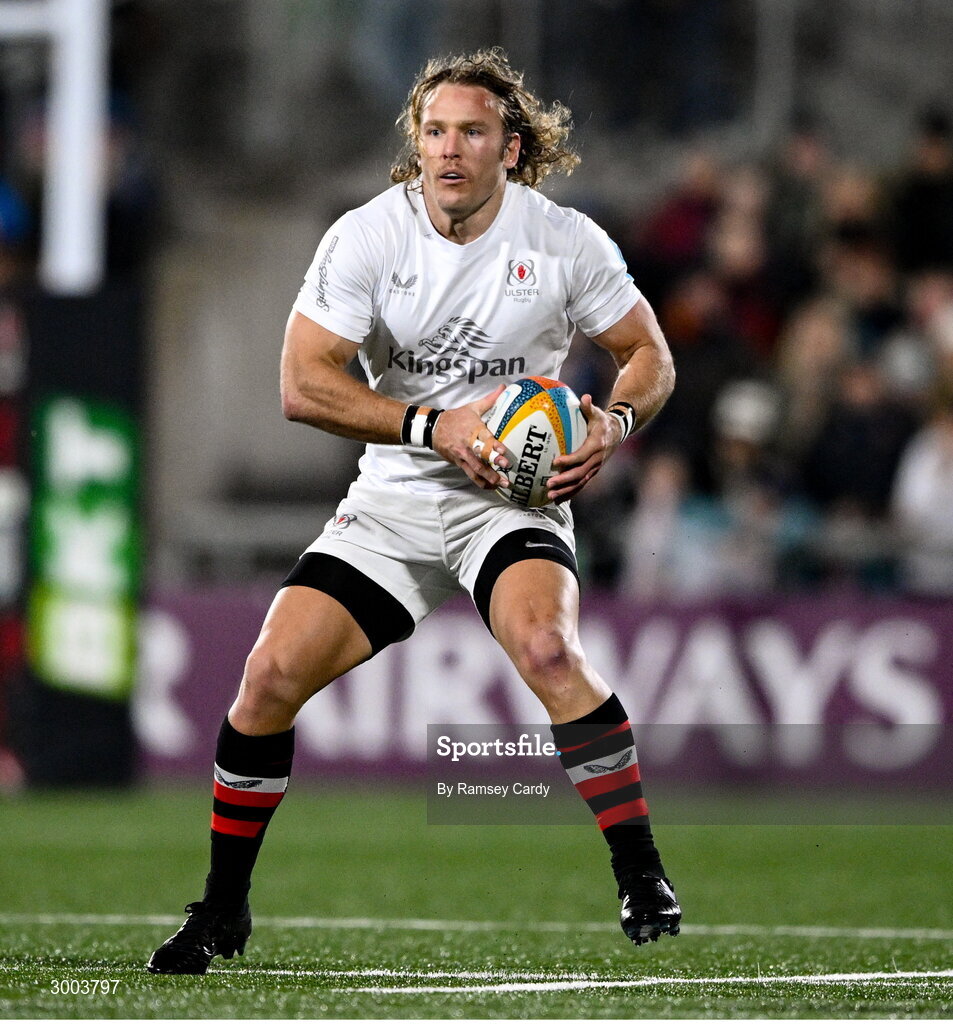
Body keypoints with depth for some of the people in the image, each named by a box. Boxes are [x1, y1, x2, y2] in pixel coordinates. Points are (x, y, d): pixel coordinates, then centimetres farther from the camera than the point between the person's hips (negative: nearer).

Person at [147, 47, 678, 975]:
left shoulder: (566, 242, -6)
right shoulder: (365, 238, -8)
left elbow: (650, 356, 5)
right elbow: (303, 384, -13)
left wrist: (613, 422, -17)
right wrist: (434, 426, -23)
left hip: (513, 500, -2)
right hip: (391, 504, 2)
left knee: (546, 648, -32)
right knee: (271, 674, -11)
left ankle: (643, 879, -21)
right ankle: (222, 913, 8)